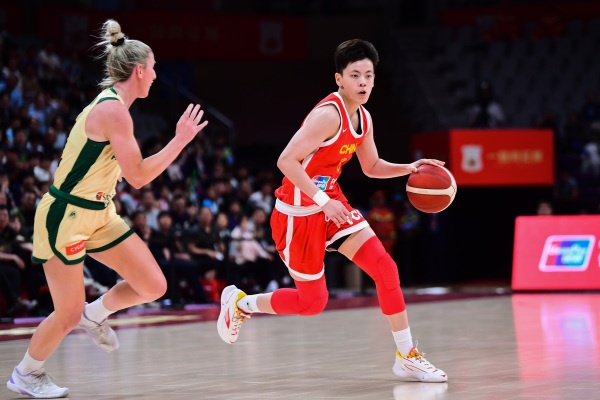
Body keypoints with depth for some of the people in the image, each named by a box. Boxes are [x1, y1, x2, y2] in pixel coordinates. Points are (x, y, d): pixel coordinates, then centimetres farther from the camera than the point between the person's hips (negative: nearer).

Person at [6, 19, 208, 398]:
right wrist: (181, 140, -16)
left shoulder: (110, 104, 7)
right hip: (65, 216, -9)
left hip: (99, 215, 9)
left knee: (153, 286, 1)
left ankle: (95, 314, 27)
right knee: (69, 314, 1)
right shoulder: (113, 111, -23)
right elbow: (138, 176, -22)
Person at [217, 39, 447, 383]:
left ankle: (408, 357, 2)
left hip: (331, 201, 8)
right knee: (313, 302, 1)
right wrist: (323, 201, -32)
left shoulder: (363, 119, 5)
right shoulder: (329, 115, -23)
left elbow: (372, 167, 20)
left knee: (385, 268, -5)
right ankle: (240, 303, 25)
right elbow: (287, 161, -28)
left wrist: (409, 168, 3)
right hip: (298, 211, -8)